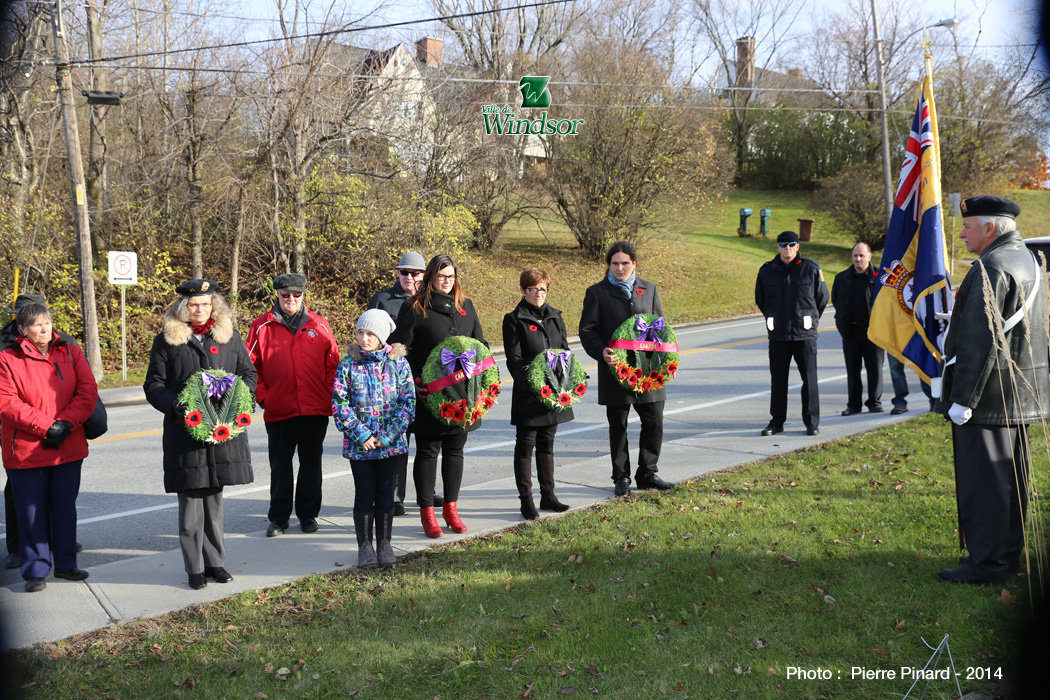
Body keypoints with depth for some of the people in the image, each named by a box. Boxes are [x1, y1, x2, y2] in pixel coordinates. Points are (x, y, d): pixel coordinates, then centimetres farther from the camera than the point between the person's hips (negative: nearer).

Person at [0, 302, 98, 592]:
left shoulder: (70, 352, 5)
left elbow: (88, 391, -1)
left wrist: (65, 423, -14)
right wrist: (46, 426, -18)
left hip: (68, 449, 3)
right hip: (26, 451, -3)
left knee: (65, 508, 12)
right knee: (32, 512, 4)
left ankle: (65, 565, 25)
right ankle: (36, 571, 15)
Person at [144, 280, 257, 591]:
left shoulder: (230, 337, 9)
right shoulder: (166, 341, 2)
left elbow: (248, 373, 15)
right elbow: (153, 385, 3)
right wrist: (174, 404, -16)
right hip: (185, 430, -2)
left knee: (214, 496, 11)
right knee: (190, 498, 0)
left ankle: (214, 561, 22)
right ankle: (195, 567, 10)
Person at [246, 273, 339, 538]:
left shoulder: (319, 325, 4)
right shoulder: (262, 326, 0)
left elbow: (332, 363, 8)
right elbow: (250, 365, 4)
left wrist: (328, 394, 1)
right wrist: (262, 395, -2)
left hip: (316, 409, 1)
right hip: (278, 410, -1)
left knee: (311, 463, 10)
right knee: (280, 466, 6)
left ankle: (308, 514, 22)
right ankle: (278, 518, 16)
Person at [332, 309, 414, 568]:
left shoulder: (398, 362, -2)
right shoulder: (349, 363, -3)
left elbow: (408, 401, -3)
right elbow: (339, 403, -4)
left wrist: (388, 436, -11)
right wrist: (361, 434, -12)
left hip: (390, 441, 1)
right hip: (358, 443, 0)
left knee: (385, 491, 9)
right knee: (364, 492, 4)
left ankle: (384, 543, 20)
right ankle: (364, 544, 15)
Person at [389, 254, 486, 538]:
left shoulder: (465, 306, 11)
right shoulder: (414, 308, -4)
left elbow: (480, 343, 17)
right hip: (428, 394, -5)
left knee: (455, 449, 12)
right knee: (427, 451, 3)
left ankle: (451, 508, 23)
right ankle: (427, 512, 12)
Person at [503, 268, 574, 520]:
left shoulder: (555, 317, 11)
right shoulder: (514, 320, -5)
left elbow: (565, 351, 13)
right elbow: (514, 359, -12)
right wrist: (527, 386, -25)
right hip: (528, 394, -5)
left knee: (547, 443, 14)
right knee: (525, 445, 1)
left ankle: (548, 495, 22)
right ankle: (526, 500, 6)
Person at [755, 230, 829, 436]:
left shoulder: (811, 269, -1)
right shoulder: (766, 271, 4)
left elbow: (822, 297, 11)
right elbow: (760, 300, 18)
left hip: (805, 335, -2)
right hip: (777, 336, 2)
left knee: (809, 379, 0)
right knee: (778, 380, 6)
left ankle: (812, 422, 9)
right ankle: (777, 421, 15)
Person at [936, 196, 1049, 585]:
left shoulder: (990, 269, -19)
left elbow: (980, 341, -24)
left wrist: (962, 399, -22)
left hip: (990, 393, -10)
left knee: (982, 479, -3)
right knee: (1010, 476, 16)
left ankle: (987, 564, 2)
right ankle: (1009, 553, 25)